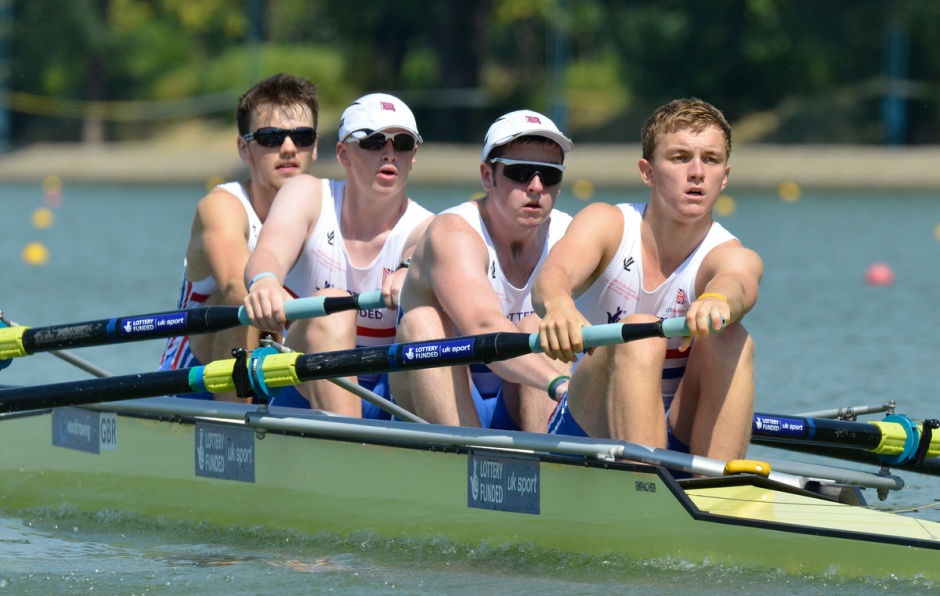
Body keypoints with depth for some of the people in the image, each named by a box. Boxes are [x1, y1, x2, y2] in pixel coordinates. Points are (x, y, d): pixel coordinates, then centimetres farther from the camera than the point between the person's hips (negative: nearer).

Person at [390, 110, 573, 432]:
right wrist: (561, 383, -51)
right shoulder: (455, 234, -17)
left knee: (538, 325, -19)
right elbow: (483, 326, -36)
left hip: (517, 416, 4)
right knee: (422, 321, -27)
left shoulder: (568, 239, 0)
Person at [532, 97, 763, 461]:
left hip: (679, 440, 1)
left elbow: (739, 283, -33)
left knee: (731, 339, -24)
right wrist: (558, 304, -53)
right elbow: (555, 273, -27)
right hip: (589, 428, -1)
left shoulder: (730, 255, -6)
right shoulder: (607, 224, -4)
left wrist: (717, 301, -60)